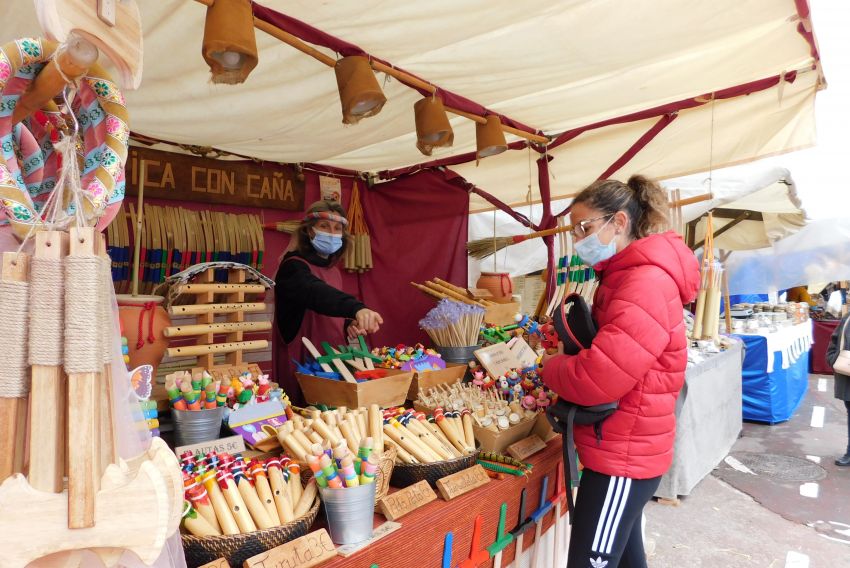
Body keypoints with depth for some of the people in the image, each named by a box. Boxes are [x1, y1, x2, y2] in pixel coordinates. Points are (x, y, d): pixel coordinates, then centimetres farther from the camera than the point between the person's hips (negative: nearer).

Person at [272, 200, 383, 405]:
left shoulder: (334, 271, 12)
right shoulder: (293, 267, -14)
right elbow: (316, 293, -35)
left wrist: (349, 324, -1)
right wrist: (357, 308, -52)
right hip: (302, 366, -8)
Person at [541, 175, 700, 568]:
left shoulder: (646, 285, -23)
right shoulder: (627, 275, 11)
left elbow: (595, 380, -28)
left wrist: (550, 367, -9)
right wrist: (565, 358, -2)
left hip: (622, 455, -10)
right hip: (623, 449, 10)